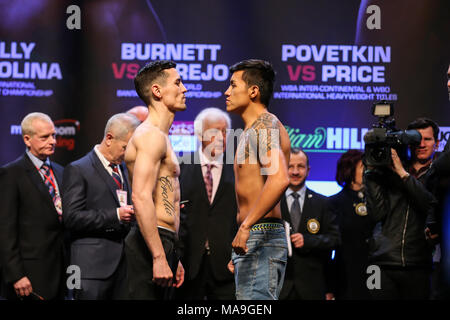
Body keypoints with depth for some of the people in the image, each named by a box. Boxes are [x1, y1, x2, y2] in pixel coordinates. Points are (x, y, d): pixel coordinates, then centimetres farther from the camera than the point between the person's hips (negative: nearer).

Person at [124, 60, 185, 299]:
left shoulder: (160, 137, 22)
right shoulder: (151, 136, -11)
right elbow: (141, 198, -22)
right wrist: (159, 257, -26)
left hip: (163, 243, 10)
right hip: (153, 243, -10)